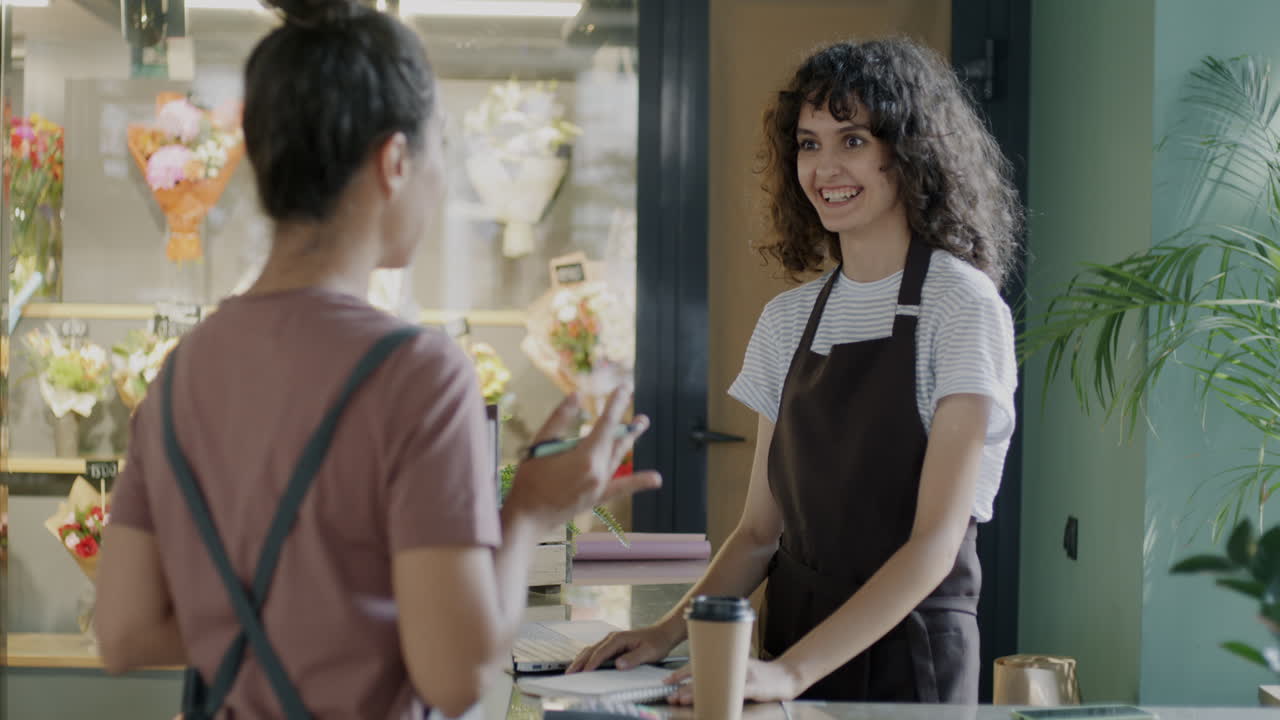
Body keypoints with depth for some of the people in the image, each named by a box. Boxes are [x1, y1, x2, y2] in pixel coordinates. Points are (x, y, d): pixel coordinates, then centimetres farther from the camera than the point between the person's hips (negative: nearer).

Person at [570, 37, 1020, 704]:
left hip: (907, 656, -5)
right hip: (793, 655, 5)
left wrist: (792, 671, -24)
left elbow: (935, 541, -17)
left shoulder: (960, 305, -10)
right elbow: (761, 530, 11)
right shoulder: (788, 318, 9)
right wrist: (670, 631, -5)